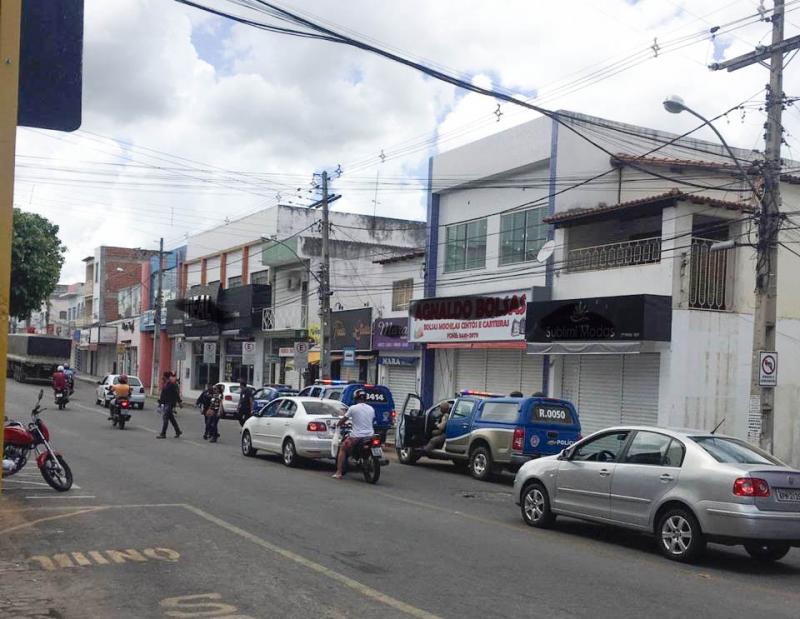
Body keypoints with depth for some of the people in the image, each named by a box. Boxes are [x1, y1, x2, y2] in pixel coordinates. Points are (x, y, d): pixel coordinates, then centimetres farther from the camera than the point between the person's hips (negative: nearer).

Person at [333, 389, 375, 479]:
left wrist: (339, 424, 23)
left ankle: (338, 473, 6)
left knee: (342, 449, 13)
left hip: (357, 436, -4)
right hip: (370, 436, 4)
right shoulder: (371, 409, 8)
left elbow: (343, 420, 2)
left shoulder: (353, 408, -6)